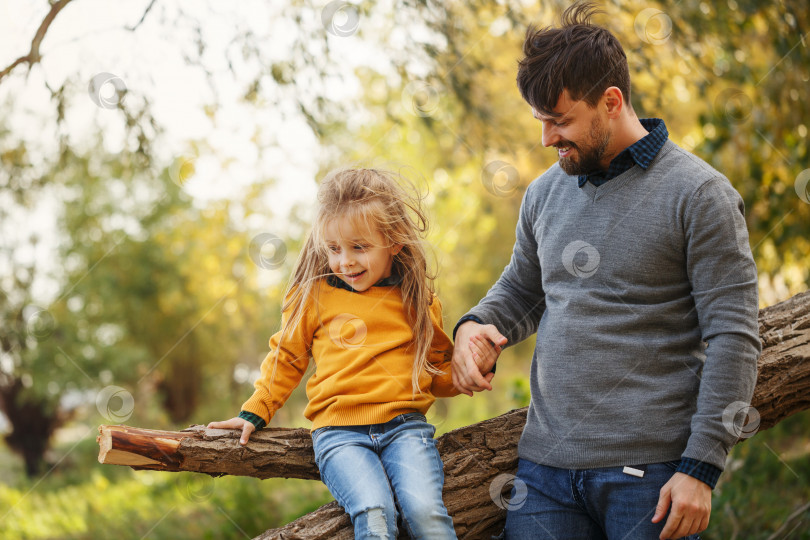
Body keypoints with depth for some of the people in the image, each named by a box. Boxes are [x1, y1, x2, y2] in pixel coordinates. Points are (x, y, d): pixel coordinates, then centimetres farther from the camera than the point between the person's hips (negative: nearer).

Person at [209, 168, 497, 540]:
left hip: (404, 425, 1)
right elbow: (286, 358, 22)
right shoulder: (315, 295, 11)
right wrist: (254, 413, 15)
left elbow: (438, 374, 22)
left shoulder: (418, 300, 13)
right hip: (338, 432, -1)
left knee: (424, 510, -28)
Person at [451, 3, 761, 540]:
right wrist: (476, 324, 2)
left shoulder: (699, 194, -6)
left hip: (649, 472, -5)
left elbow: (734, 339, -9)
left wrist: (700, 467, -14)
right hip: (546, 462, 5)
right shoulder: (545, 193, 12)